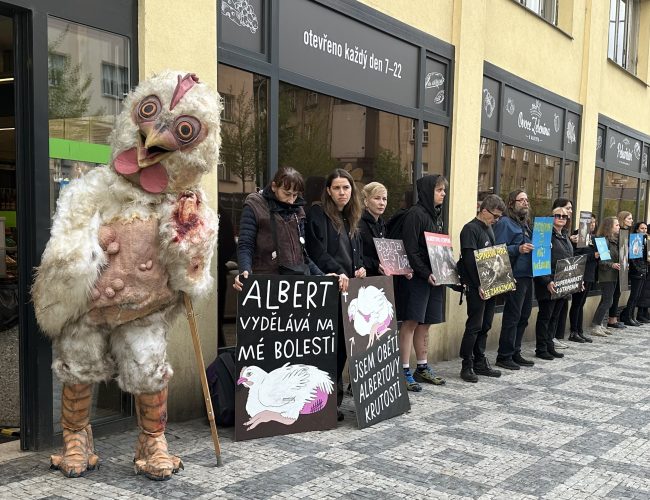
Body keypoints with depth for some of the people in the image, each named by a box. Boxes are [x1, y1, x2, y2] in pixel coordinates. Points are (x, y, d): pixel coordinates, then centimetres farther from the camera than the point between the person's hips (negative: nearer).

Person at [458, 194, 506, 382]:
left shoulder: (489, 228, 17)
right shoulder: (470, 229, -12)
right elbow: (469, 260, -18)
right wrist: (479, 285, -21)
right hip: (476, 287, -9)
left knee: (485, 326, 12)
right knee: (474, 326, -5)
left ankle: (480, 363, 20)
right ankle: (467, 366, 3)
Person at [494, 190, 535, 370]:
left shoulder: (525, 223, 20)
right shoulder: (505, 223, -8)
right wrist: (518, 249, -27)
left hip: (527, 275, 9)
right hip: (515, 276, -9)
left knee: (523, 316, 13)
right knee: (512, 317, -5)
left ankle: (515, 353, 22)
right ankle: (504, 356, 3)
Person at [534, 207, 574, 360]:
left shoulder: (566, 238, 17)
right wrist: (547, 282, -23)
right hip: (548, 285, -8)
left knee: (555, 316, 13)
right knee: (545, 316, 0)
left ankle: (550, 346, 22)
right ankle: (541, 349, 8)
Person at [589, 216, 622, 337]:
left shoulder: (615, 240, 13)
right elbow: (601, 260, -20)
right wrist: (612, 265, -31)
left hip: (613, 275, 9)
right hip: (606, 276, -9)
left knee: (605, 300, 12)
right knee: (607, 301, -9)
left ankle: (599, 325, 18)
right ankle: (595, 327, -5)